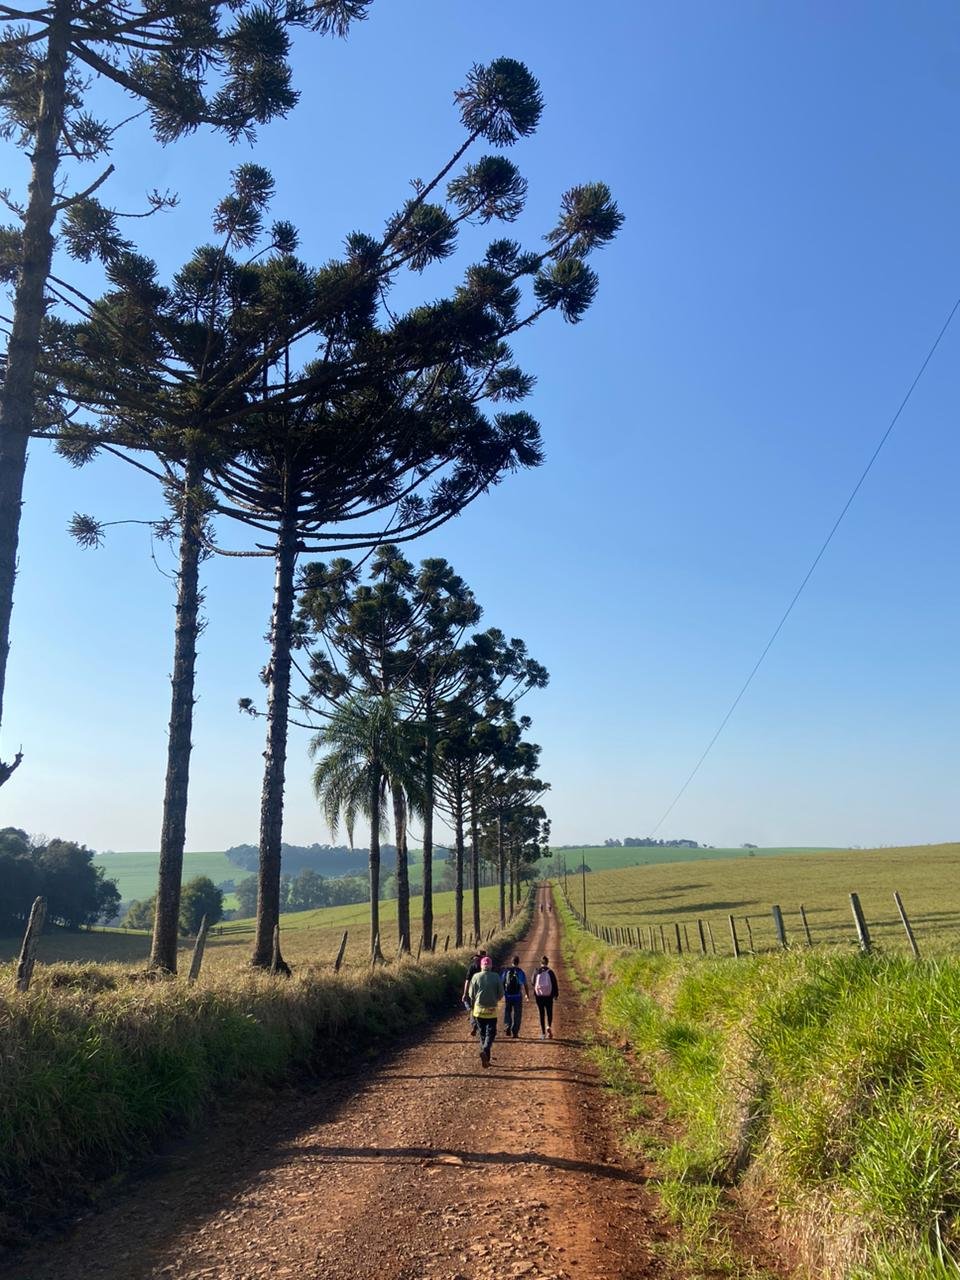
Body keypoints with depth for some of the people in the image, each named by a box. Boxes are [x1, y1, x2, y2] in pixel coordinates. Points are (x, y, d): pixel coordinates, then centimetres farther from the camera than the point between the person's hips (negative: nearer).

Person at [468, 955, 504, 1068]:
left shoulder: (476, 977, -3)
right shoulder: (496, 977, -5)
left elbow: (471, 994, 1)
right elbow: (501, 994, -1)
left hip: (478, 1009, 2)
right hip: (491, 1010, -2)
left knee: (482, 1034, 13)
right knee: (490, 1033, 3)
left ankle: (486, 1059, 16)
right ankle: (485, 1051, -22)